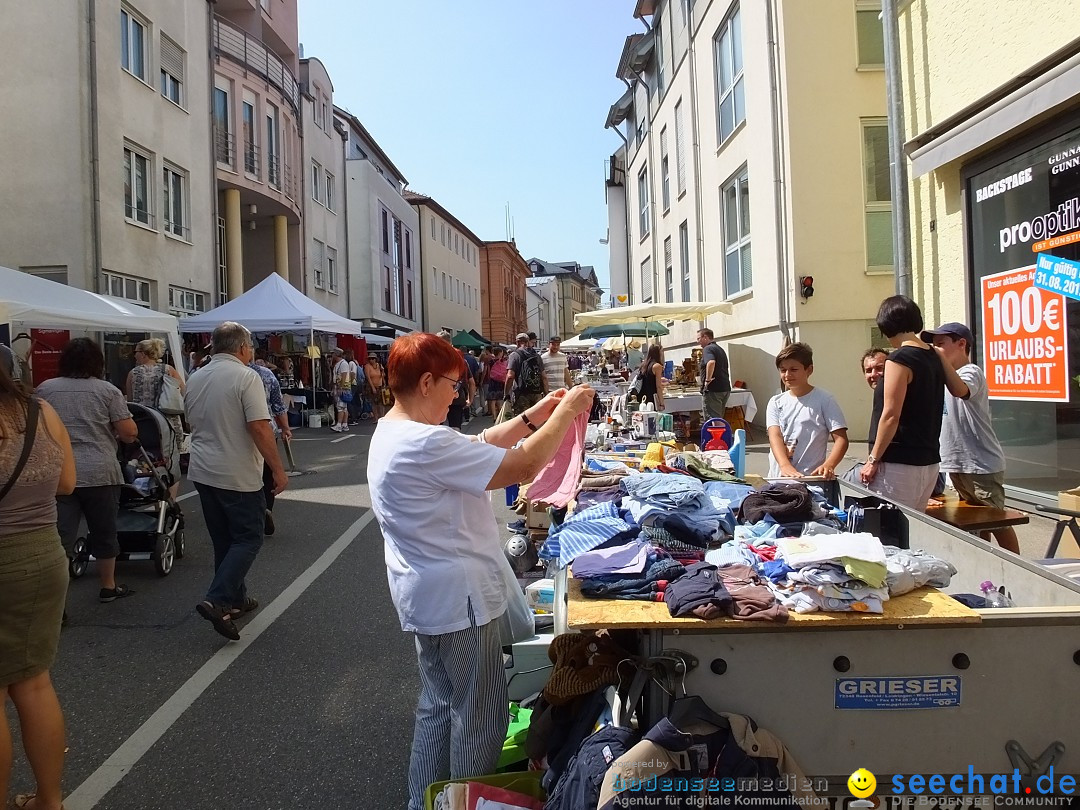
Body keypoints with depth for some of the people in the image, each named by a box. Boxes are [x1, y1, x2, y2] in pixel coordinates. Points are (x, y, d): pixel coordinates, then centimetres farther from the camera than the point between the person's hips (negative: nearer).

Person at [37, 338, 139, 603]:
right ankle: (108, 587, 28)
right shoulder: (108, 390, -3)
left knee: (59, 536, 0)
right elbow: (129, 433, -6)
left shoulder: (44, 389, 6)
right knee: (104, 533, 14)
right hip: (100, 473, -2)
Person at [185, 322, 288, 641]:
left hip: (202, 471, 8)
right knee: (248, 539, 1)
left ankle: (235, 599, 25)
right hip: (238, 476, -7)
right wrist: (278, 470, -16)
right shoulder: (246, 377, -14)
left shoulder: (196, 379, 9)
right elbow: (259, 428, -21)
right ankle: (217, 601, -11)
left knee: (224, 540, 16)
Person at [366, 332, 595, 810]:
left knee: (438, 704, 23)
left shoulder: (391, 432, 6)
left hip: (427, 594, 11)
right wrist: (567, 411, -14)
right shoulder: (425, 444, -27)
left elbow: (480, 446, 11)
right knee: (479, 715, 8)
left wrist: (533, 416, 4)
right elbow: (522, 467, -26)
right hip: (456, 597, -11)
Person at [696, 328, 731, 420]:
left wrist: (708, 379, -23)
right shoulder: (720, 349, 21)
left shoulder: (708, 349, -11)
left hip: (713, 390, -9)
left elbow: (711, 362, -32)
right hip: (725, 388, 9)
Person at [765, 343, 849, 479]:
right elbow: (775, 436, -3)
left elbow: (841, 439, -3)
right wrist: (785, 465, -23)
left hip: (811, 478, -3)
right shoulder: (776, 402, 11)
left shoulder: (824, 400, 2)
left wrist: (828, 465, -22)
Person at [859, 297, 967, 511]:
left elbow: (891, 416, -17)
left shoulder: (899, 359, -13)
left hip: (899, 464, -8)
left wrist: (873, 460, -12)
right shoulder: (933, 357, 9)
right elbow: (960, 390, 25)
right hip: (929, 461, 8)